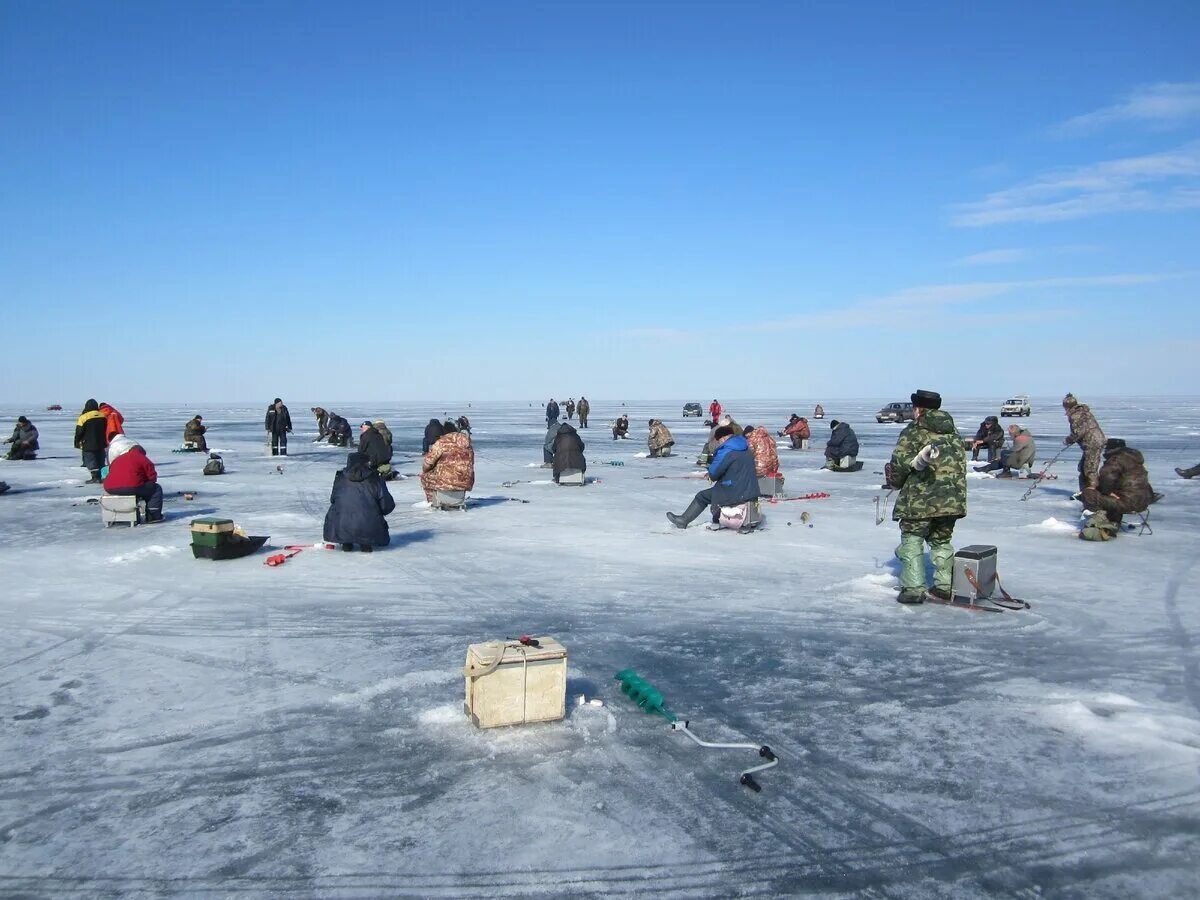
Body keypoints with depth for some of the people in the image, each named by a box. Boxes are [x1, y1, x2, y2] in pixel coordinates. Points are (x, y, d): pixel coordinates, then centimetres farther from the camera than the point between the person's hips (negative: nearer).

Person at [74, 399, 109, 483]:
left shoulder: (83, 417, -12)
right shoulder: (103, 416, 3)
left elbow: (79, 432, -8)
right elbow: (106, 430, 13)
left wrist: (77, 443, 5)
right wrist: (105, 442, 24)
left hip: (88, 445, -5)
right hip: (101, 444, 5)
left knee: (91, 461, -1)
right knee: (100, 461, 13)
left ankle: (95, 477, -8)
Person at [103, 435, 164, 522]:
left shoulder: (115, 460, 26)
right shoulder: (142, 458, 8)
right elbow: (152, 476, 5)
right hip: (132, 488, -7)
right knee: (156, 489, 11)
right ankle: (153, 515, 2)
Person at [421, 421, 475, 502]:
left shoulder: (442, 443, -7)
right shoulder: (468, 445, 11)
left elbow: (428, 461, -4)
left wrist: (425, 470, 20)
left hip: (447, 482, -6)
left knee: (425, 476, 20)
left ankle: (432, 501, 27)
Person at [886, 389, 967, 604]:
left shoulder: (913, 432, -6)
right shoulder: (953, 432, 13)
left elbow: (899, 464, -8)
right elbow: (961, 462, 14)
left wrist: (894, 481, 10)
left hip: (921, 499, -6)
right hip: (952, 499, 6)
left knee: (912, 540, 2)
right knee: (942, 541, 19)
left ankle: (914, 588, -4)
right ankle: (944, 586, 21)